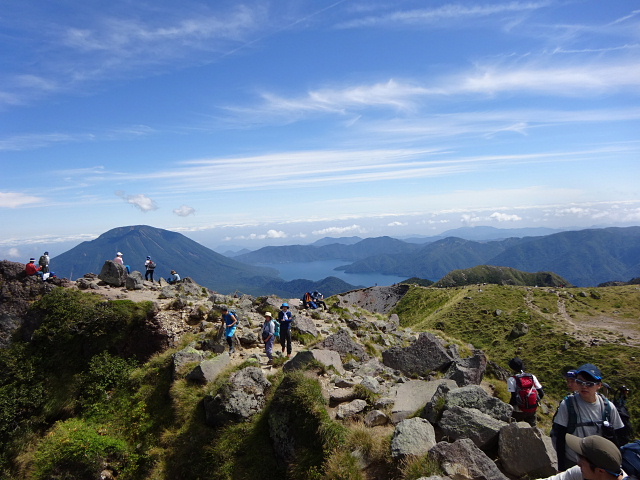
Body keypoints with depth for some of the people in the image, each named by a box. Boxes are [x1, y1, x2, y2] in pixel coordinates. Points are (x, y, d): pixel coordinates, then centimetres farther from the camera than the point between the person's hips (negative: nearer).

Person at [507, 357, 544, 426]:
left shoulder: (512, 379, -12)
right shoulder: (532, 377, 2)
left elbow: (513, 397, -19)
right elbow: (541, 393, 3)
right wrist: (535, 402, 18)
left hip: (519, 411, -4)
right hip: (533, 410, 5)